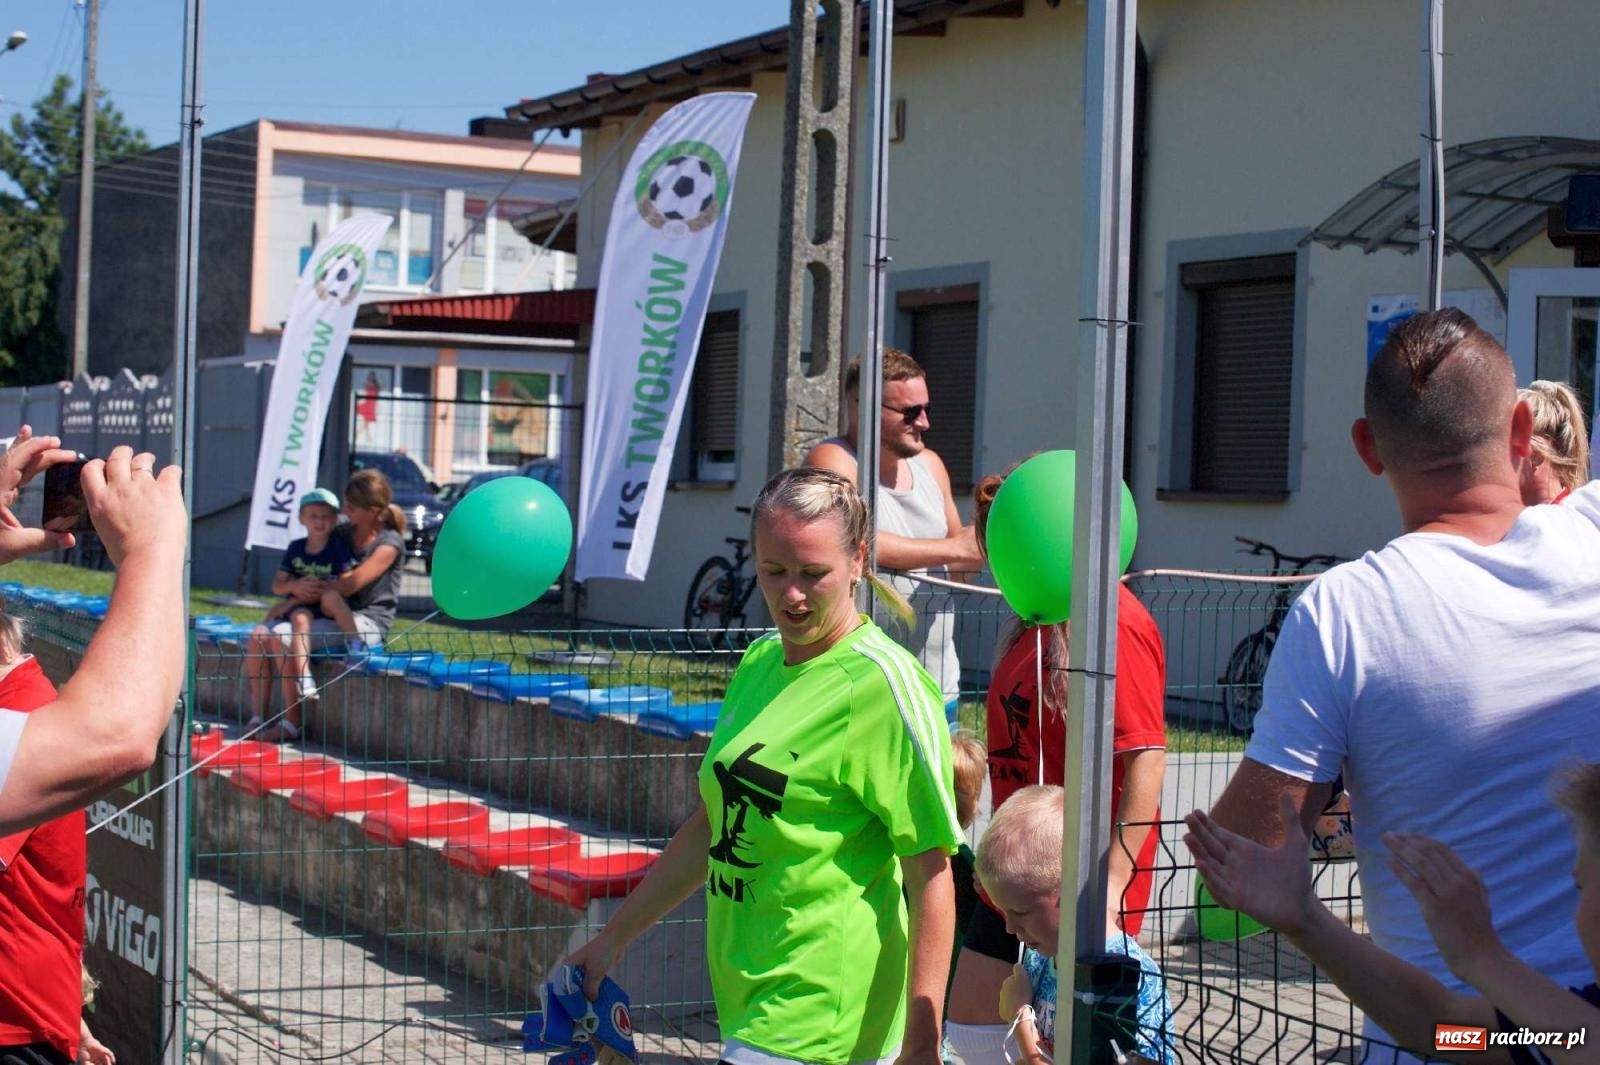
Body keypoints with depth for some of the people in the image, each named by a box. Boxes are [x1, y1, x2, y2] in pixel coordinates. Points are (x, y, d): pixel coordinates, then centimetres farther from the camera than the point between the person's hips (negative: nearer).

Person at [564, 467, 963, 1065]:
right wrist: (614, 937, 23)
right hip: (751, 1005, 7)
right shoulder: (759, 664, 10)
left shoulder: (884, 685, -13)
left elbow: (930, 874, -16)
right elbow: (715, 826, 20)